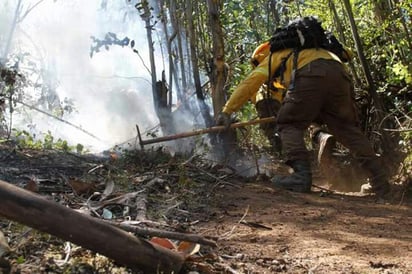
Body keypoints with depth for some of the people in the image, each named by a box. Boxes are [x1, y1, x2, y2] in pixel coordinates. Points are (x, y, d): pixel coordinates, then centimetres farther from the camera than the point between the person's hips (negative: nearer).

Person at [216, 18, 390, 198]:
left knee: (289, 125, 6)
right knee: (349, 129, 14)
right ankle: (379, 179, 7)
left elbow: (250, 83, 20)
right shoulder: (309, 50, 47)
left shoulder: (276, 56, 31)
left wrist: (227, 111, 19)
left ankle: (301, 175, -13)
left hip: (310, 75, -5)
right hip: (339, 74, 5)